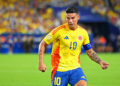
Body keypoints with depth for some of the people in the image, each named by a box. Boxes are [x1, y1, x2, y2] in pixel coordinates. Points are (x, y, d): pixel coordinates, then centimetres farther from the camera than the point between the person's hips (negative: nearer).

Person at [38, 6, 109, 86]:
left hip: (75, 68, 3)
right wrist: (41, 63, -9)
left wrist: (100, 61, 1)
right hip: (60, 69, -2)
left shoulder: (83, 32, 5)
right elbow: (43, 44, -1)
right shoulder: (59, 31, -8)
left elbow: (90, 51, 16)